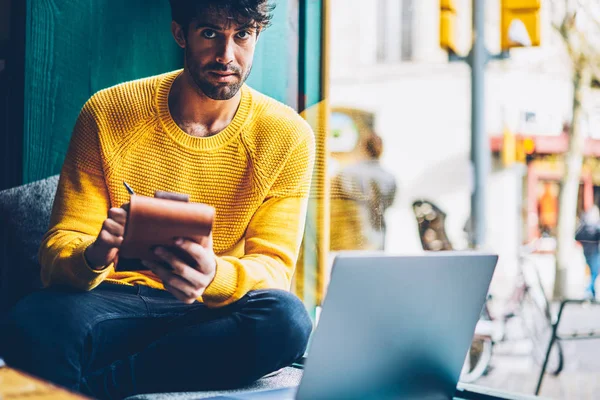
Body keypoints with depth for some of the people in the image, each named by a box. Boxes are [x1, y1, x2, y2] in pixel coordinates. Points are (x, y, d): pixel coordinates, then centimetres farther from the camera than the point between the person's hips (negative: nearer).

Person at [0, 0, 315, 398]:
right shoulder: (107, 114, -4)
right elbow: (58, 249, -5)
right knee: (32, 324, -36)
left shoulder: (287, 137, -4)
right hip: (113, 302, -2)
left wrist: (216, 277, -32)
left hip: (215, 316, 3)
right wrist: (92, 258, -32)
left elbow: (274, 264, -7)